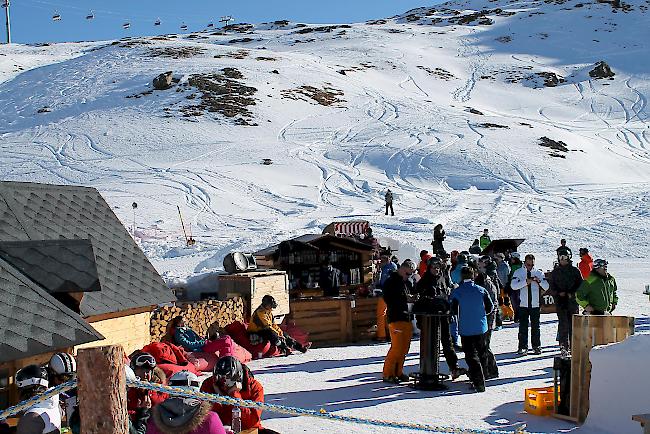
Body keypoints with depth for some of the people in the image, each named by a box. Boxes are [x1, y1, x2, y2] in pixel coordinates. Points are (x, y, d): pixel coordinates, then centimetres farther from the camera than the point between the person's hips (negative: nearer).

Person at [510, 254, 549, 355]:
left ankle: (536, 346, 19)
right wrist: (526, 281, -23)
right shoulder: (518, 273, 2)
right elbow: (513, 286, -12)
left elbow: (546, 287, 3)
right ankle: (523, 347, 1)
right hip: (523, 304, -2)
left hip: (535, 304, 2)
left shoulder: (539, 273, 7)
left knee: (535, 326, 8)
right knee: (523, 326, -3)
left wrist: (539, 281, -16)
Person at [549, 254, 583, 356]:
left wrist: (571, 293, -7)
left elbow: (580, 284, 4)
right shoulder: (555, 272, 10)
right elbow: (551, 286, 9)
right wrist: (559, 293, -7)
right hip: (560, 301, 0)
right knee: (563, 323, -7)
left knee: (573, 324, 2)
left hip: (572, 300, 0)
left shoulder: (575, 271, 8)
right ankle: (563, 346, -7)